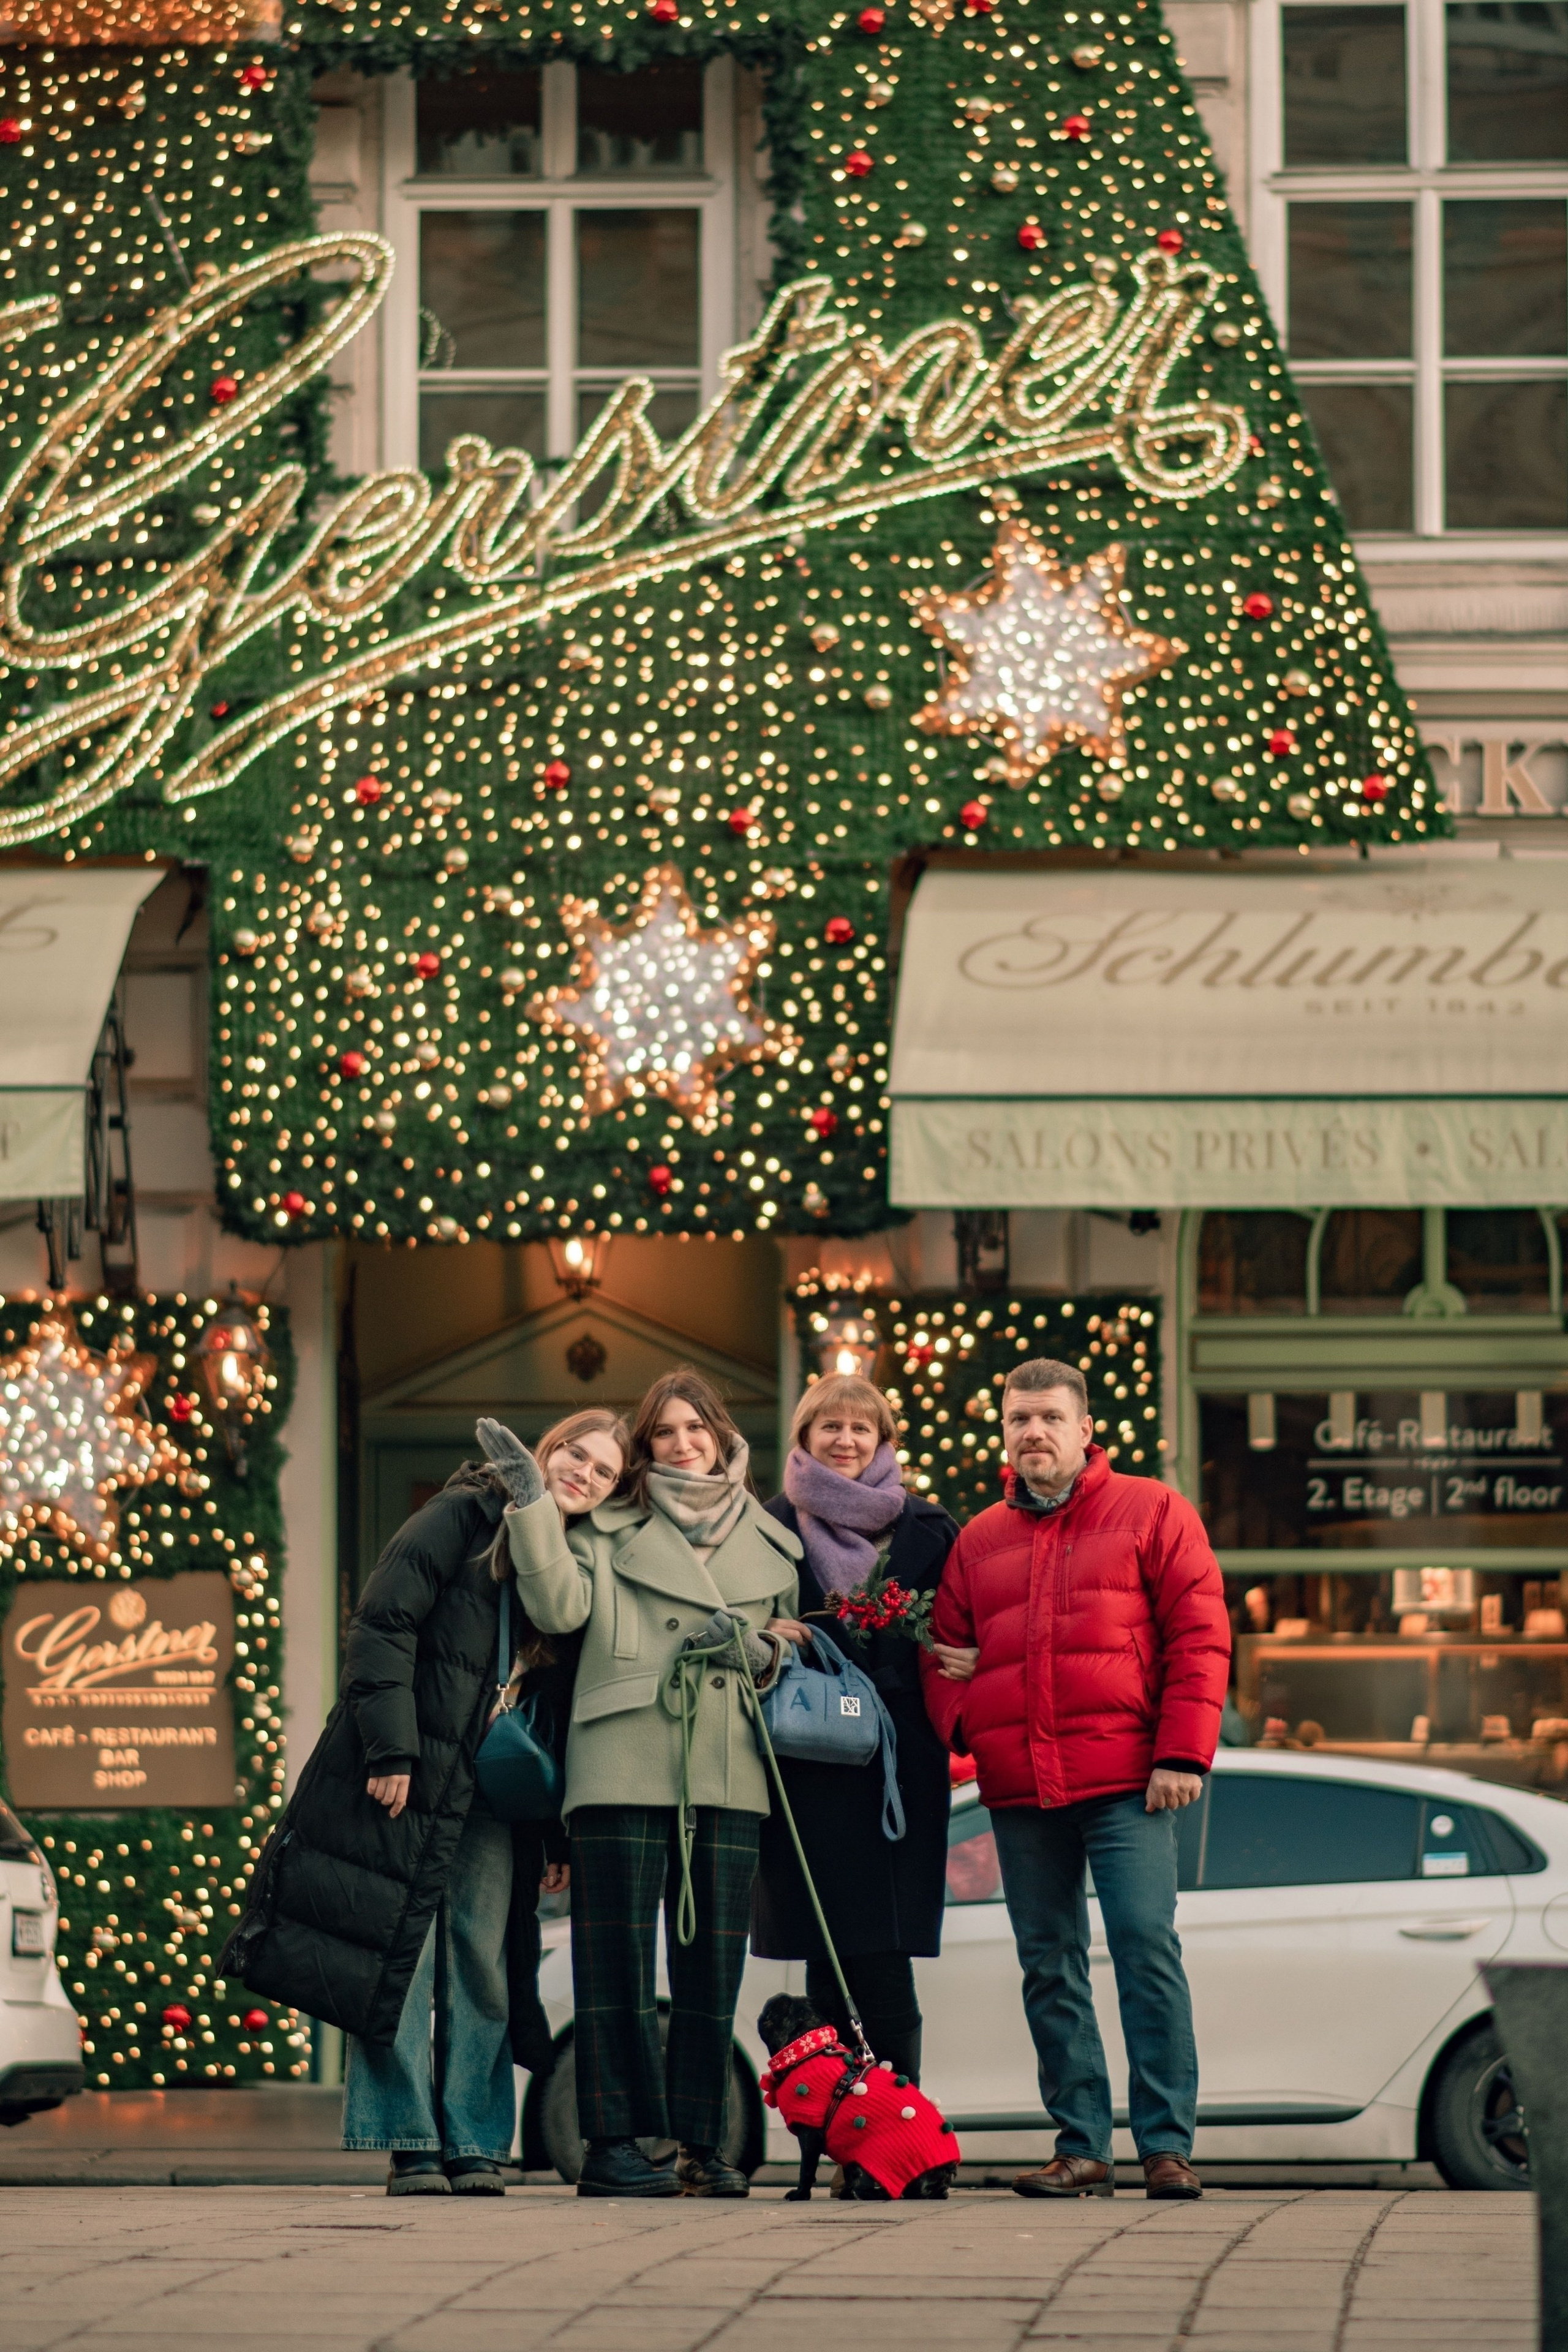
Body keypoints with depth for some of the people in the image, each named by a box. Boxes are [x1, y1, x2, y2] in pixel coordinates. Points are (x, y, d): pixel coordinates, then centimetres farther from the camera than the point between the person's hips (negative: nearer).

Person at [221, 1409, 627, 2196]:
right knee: (399, 1955, -5)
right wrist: (391, 1749, -18)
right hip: (413, 1780, -5)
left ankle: (475, 2146, 7)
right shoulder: (464, 1518, -3)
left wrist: (558, 1835, 10)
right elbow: (383, 1623, -10)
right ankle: (412, 2145, -1)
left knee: (483, 1959, 2)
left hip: (495, 1803, 5)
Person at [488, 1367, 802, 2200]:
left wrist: (755, 1650, 2)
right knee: (618, 1955, -5)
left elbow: (795, 1656, 24)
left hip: (727, 1777, 3)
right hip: (623, 1771, -2)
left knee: (713, 1959, 1)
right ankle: (613, 2141, -4)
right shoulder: (609, 1533, 11)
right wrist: (530, 1502, -13)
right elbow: (560, 1605, -6)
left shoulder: (772, 1547, 18)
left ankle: (702, 2143, 7)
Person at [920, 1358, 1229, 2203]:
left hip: (1125, 1782, -5)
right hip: (1017, 1791, 5)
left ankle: (1167, 2143, -9)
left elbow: (1199, 1636, 0)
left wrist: (1182, 1754, -9)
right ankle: (1081, 2148, 10)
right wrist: (959, 1733, -2)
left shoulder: (1152, 1513, 5)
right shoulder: (978, 1541, 17)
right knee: (1049, 1968, 5)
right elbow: (945, 1654, 19)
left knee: (1147, 1949, -11)